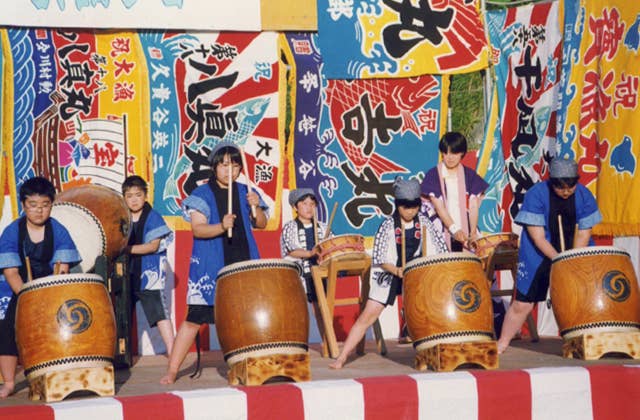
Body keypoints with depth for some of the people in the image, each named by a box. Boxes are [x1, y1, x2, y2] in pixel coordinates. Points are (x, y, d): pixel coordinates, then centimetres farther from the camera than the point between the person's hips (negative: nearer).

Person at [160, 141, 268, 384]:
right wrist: (221, 226, -29)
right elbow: (197, 229, -13)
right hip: (210, 268, -4)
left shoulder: (244, 192, 10)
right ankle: (172, 370, 2)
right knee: (195, 318, -5)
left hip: (244, 264, 4)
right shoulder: (202, 195, -3)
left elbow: (261, 224, 12)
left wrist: (256, 207, -8)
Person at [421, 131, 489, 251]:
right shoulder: (433, 175, 0)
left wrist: (473, 232, -14)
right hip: (442, 234, -2)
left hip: (465, 233, 2)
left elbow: (474, 206, 1)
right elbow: (438, 206, -9)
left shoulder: (469, 175, 8)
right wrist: (455, 229, -20)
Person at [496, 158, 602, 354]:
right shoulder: (536, 195, -19)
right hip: (539, 256, -3)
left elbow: (583, 233, -7)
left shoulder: (584, 196, -9)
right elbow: (538, 237, -20)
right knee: (522, 303, -2)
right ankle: (501, 345, 13)